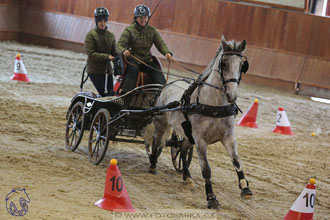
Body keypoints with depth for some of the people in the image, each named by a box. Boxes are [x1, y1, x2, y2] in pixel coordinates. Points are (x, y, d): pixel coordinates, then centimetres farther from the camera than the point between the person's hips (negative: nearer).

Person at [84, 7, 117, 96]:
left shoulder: (111, 36, 10)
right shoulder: (91, 35, -6)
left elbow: (114, 53, 10)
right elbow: (91, 54, -14)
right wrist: (106, 57, -24)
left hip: (107, 70, 5)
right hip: (94, 71, -5)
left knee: (111, 95, -1)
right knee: (104, 95, -14)